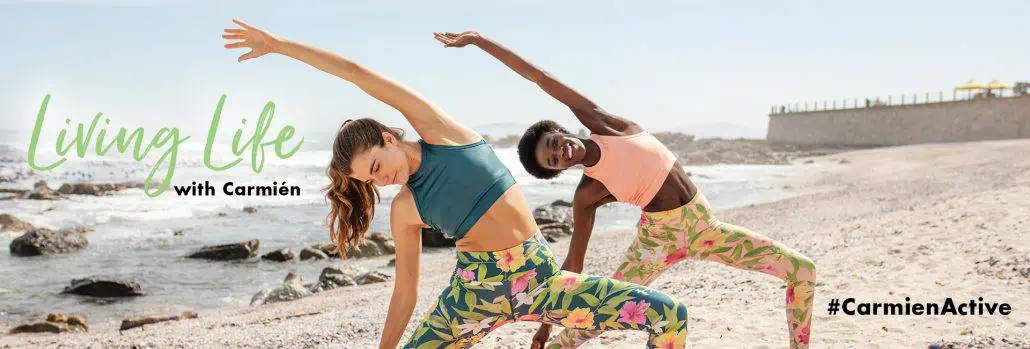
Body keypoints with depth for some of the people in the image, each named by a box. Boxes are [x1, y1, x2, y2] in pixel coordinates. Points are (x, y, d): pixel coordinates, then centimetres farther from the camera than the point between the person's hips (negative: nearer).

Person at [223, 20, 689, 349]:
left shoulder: (438, 129, -3)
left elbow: (361, 76, -6)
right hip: (477, 289, 1)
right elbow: (405, 292, 10)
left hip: (540, 278, 0)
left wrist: (278, 42, 2)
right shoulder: (405, 208, 2)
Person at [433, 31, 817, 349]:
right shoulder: (587, 194, -9)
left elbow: (540, 77, -8)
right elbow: (573, 263, -1)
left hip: (703, 226, 2)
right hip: (658, 237, -2)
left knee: (803, 270, -4)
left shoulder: (602, 123, -8)